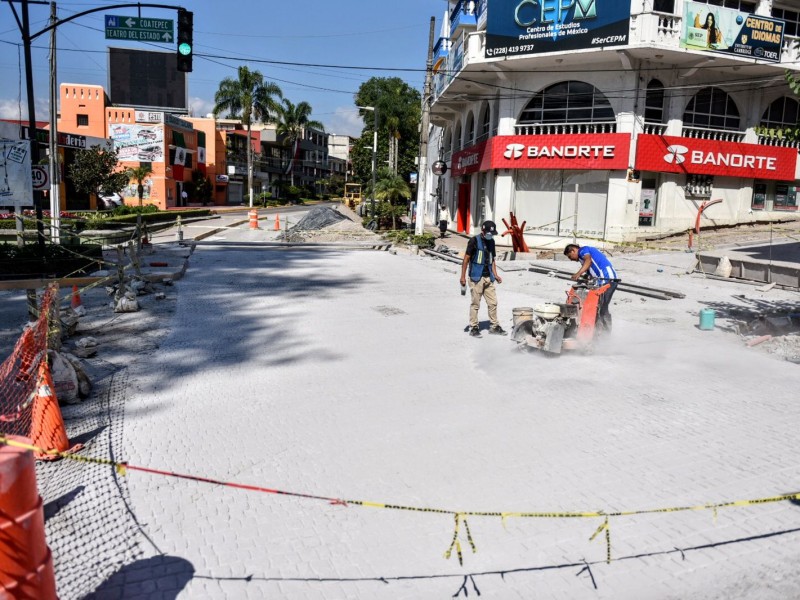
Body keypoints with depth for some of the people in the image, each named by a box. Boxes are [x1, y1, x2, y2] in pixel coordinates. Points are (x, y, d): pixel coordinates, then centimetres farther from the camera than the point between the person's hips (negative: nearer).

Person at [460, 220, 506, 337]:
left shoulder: (491, 242, 14)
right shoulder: (474, 241, -6)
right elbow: (466, 259, -7)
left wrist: (495, 275, 10)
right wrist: (463, 276, -11)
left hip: (488, 278, 6)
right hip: (476, 278, -6)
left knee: (493, 302, 6)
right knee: (475, 303, -2)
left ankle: (494, 326, 16)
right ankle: (473, 328, 7)